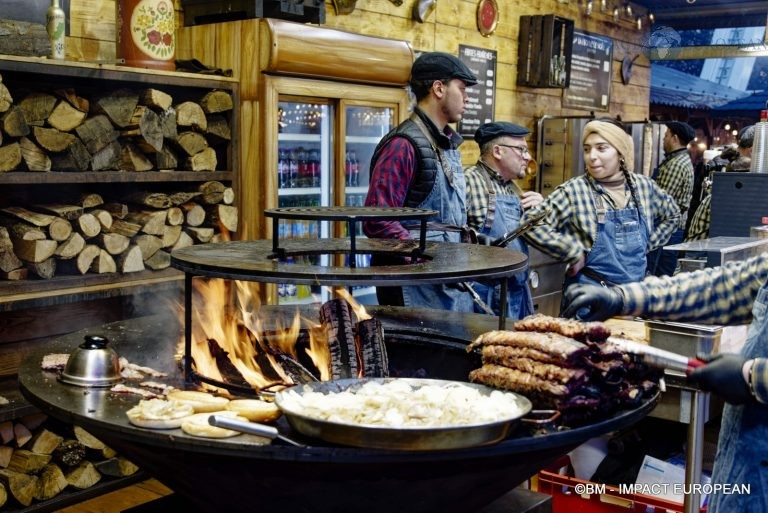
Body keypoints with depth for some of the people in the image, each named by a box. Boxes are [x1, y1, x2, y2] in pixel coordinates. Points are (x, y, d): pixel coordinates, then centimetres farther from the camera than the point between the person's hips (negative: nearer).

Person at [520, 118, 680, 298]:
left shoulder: (643, 186, 0)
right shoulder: (574, 190, -14)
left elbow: (672, 215, 18)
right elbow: (531, 224, -20)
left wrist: (647, 244, 7)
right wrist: (575, 253, -18)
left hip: (636, 289, 4)